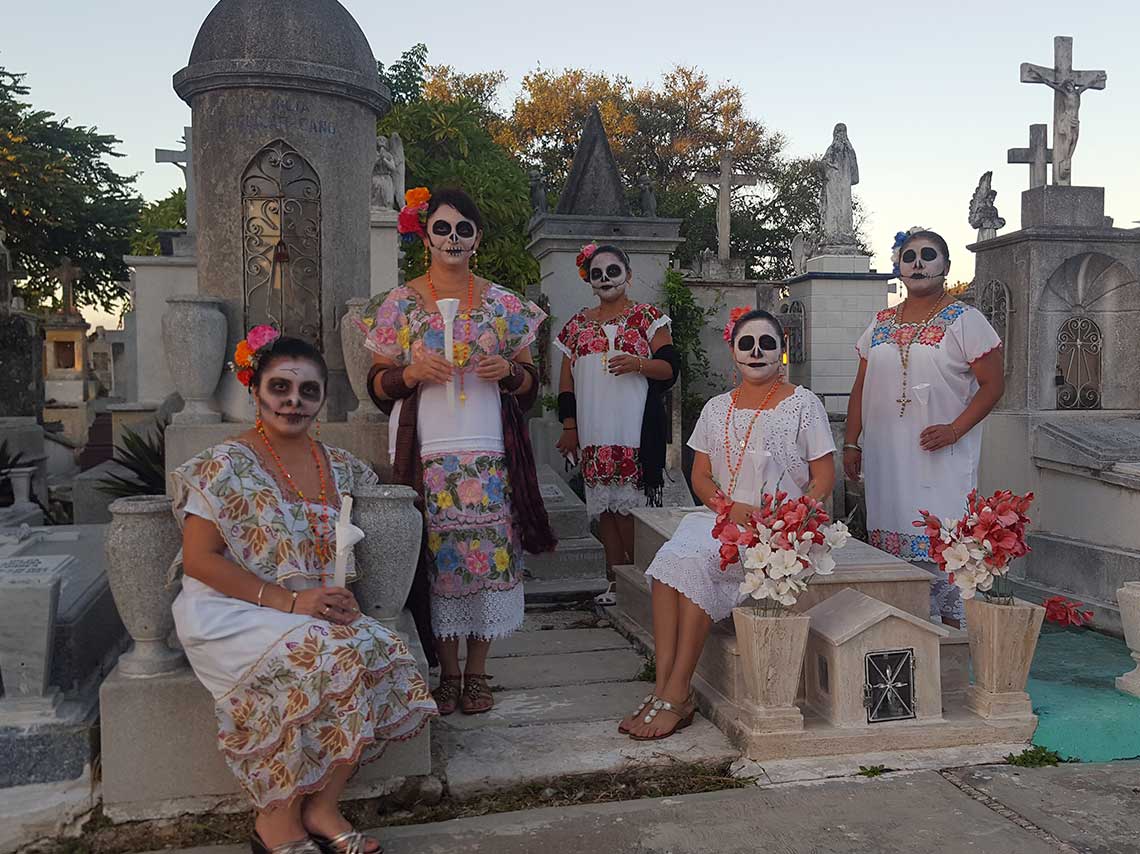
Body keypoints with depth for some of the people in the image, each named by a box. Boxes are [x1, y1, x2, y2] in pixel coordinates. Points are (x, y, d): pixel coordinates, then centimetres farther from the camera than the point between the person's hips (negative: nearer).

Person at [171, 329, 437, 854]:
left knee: (379, 653, -23)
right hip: (230, 614, -5)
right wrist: (288, 602, -19)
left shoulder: (340, 468, 10)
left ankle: (321, 807, -8)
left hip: (315, 613, 5)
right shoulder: (227, 465, -7)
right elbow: (199, 559, -11)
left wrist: (341, 596, -4)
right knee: (330, 657, -31)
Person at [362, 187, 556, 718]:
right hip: (428, 450, -1)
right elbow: (378, 385, 6)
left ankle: (477, 672, 14)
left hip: (490, 450, 1)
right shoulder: (400, 304, 6)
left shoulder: (502, 304, 9)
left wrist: (508, 370, -8)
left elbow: (530, 384, 13)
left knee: (490, 552, -1)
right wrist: (414, 373, -13)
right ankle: (448, 672, 15)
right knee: (437, 553, -1)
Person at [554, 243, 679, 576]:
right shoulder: (578, 323, 16)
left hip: (635, 430, -4)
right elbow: (566, 381, 15)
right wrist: (569, 426, 7)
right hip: (593, 432, 4)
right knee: (605, 509, 4)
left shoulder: (647, 317, 6)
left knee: (628, 505, -10)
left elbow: (670, 368, -1)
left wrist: (638, 363, -20)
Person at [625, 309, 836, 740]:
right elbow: (700, 476, 14)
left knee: (697, 561, -31)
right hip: (721, 519, 4)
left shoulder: (803, 404, 5)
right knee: (670, 560, -29)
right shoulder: (717, 408, 17)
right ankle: (663, 687, -29)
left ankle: (676, 694, -25)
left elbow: (824, 478, 1)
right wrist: (727, 506, -7)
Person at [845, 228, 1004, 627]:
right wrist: (851, 443, 10)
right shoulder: (881, 323, 14)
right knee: (891, 537, 4)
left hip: (941, 457, -4)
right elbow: (861, 388, 16)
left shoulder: (964, 320, 0)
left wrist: (955, 429, -16)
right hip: (886, 456, 5)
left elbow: (993, 384, -3)